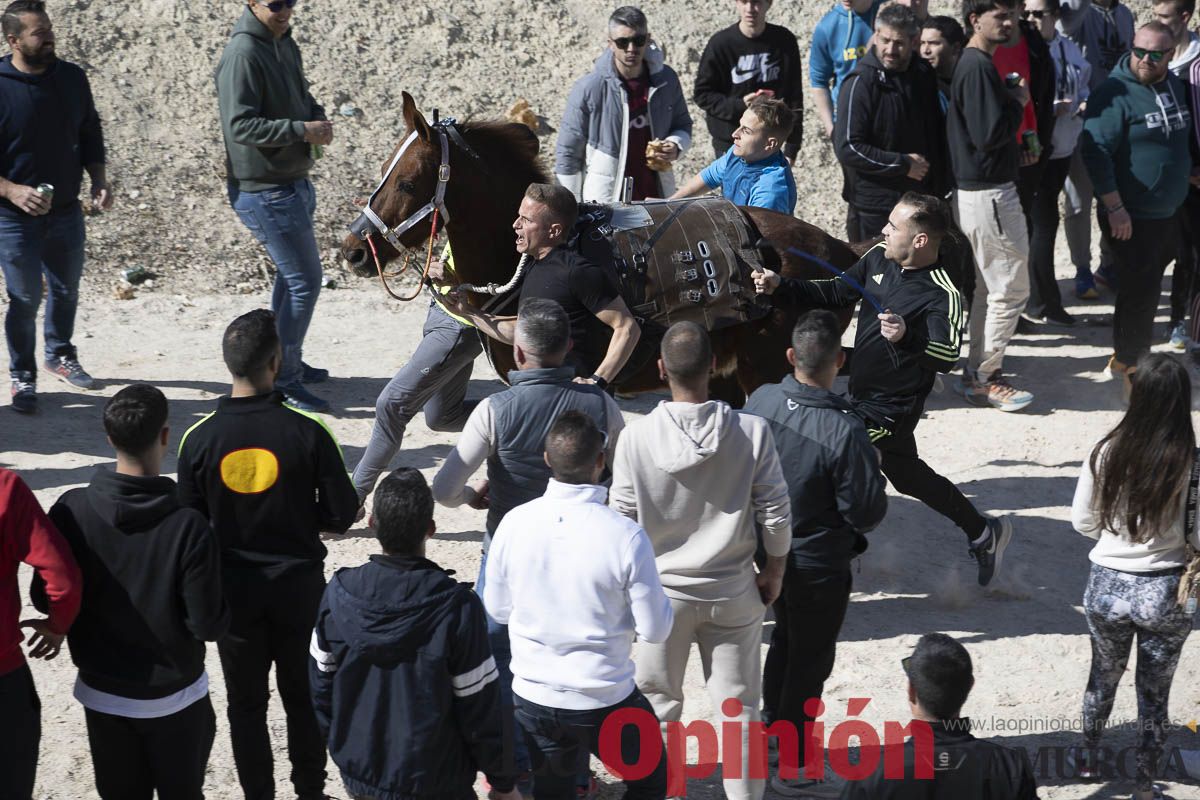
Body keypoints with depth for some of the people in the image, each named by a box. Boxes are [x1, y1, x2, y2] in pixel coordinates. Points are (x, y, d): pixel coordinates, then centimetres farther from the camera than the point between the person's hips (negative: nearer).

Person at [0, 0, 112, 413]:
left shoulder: (72, 78, 0)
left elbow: (90, 134, 12)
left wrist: (99, 180, -2)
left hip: (67, 212, 5)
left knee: (67, 291, 18)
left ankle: (59, 354, 41)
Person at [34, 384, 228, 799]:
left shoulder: (71, 511, -16)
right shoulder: (187, 526, -25)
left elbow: (45, 597, -5)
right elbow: (208, 624, -19)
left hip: (102, 694, 3)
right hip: (174, 696, -3)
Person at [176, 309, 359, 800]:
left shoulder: (200, 438, -13)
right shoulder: (307, 432, -17)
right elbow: (342, 514, -10)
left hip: (233, 592, 1)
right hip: (299, 587, -1)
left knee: (246, 703, 13)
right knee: (303, 697, 16)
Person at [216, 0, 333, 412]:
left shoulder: (285, 44, 7)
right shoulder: (242, 54, -21)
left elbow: (301, 95, 20)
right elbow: (240, 126, -26)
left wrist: (318, 117, -2)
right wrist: (301, 129, -29)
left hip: (294, 182, 10)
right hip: (263, 189, -10)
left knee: (293, 274, 22)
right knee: (305, 280, -7)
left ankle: (286, 361, 37)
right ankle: (283, 381, 3)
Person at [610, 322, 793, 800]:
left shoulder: (637, 437, -16)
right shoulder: (752, 432, -16)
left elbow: (622, 518, -7)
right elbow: (775, 513, -8)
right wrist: (774, 570, 9)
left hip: (662, 591, 0)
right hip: (732, 592, 0)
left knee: (658, 700, 18)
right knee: (738, 705, 12)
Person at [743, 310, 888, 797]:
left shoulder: (760, 401, -14)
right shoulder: (844, 432, -30)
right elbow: (867, 513, -21)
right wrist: (871, 469, -3)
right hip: (818, 566, -6)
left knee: (785, 637, 29)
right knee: (810, 661, 13)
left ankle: (772, 720, 48)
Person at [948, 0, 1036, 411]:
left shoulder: (970, 64, 12)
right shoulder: (979, 67, -19)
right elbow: (989, 134, -24)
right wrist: (1018, 103, -10)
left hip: (972, 189, 10)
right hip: (990, 193, -10)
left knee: (986, 288, 18)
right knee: (1011, 289, -4)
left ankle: (979, 371, 26)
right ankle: (984, 379, 3)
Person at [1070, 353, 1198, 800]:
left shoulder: (1107, 453, -14)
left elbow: (1082, 521, -4)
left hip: (1107, 586, 2)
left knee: (1103, 677, 26)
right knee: (1154, 692, 16)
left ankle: (1087, 758, 45)